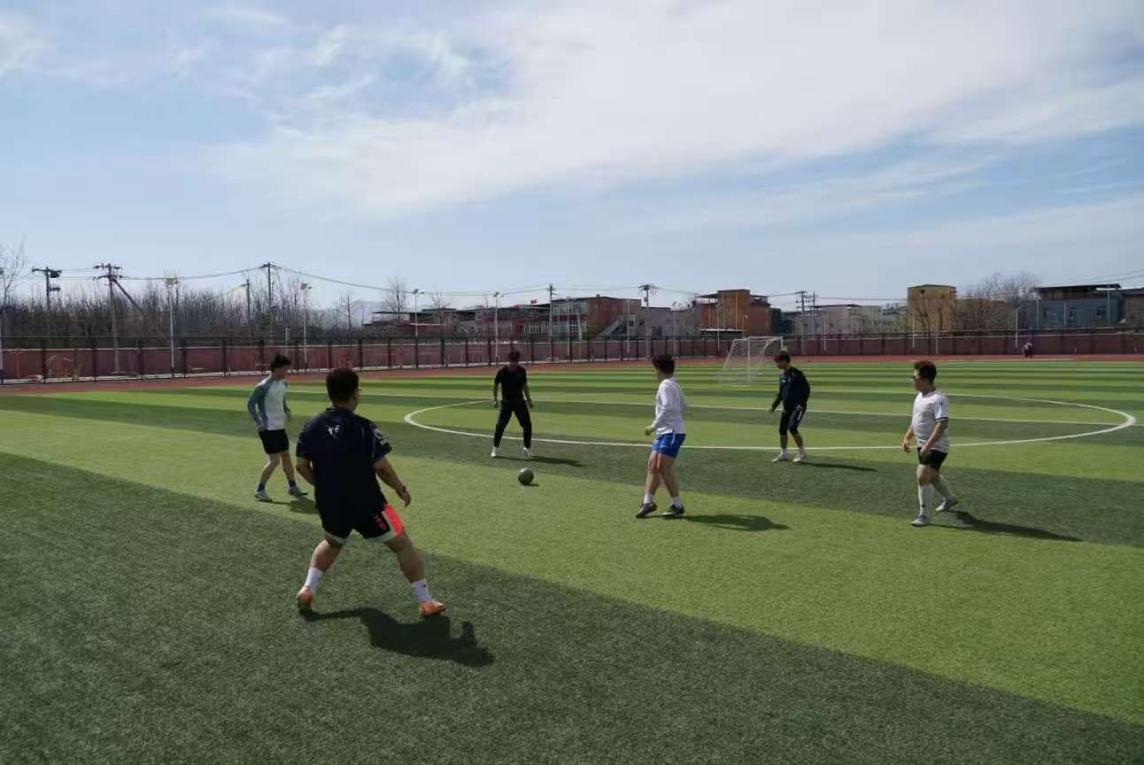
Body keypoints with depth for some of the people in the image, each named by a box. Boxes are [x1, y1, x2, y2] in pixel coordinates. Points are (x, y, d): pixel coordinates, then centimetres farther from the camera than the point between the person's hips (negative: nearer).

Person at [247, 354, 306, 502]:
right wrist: (259, 423, -17)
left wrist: (287, 411, 8)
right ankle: (260, 490, 5)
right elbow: (250, 404, -15)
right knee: (274, 460, -7)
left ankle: (293, 486, 27)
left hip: (280, 427, 8)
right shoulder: (263, 387, -19)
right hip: (268, 429, -8)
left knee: (286, 455, 15)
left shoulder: (283, 383, 6)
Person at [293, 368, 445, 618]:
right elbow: (381, 467, -18)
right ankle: (426, 602, 11)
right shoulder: (363, 427, -17)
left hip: (329, 505, 5)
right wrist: (401, 489, -1)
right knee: (403, 544, 9)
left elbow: (302, 465, 5)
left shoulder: (312, 426, -1)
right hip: (366, 504, -5)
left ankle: (307, 589, 22)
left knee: (331, 543, 35)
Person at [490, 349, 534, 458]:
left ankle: (528, 449, 19)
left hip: (520, 401, 3)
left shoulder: (521, 370, 1)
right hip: (506, 402, -3)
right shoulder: (502, 371, -10)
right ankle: (495, 449, 7)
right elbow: (495, 385, -1)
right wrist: (495, 399, -5)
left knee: (527, 424, 3)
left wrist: (529, 399, 12)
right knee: (500, 425, -8)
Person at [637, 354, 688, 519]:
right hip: (664, 432, 10)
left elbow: (668, 408, -25)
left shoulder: (666, 385, -13)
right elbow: (684, 406, 21)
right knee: (652, 465, 9)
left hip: (672, 432, -10)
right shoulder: (674, 385, 15)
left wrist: (654, 425, -23)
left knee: (664, 468, -10)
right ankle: (648, 502, 16)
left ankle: (677, 505, -2)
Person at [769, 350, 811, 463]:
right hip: (787, 408, 8)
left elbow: (807, 389, -14)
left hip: (798, 407, -8)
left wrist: (802, 404, -22)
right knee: (782, 430, 8)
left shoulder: (796, 373, -12)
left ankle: (802, 453, -5)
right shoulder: (782, 376, 12)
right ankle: (783, 454, 23)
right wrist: (774, 405, 15)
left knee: (792, 428, -19)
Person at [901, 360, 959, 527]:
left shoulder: (937, 399, -23)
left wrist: (928, 445, -34)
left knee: (923, 477, -16)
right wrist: (907, 438, 13)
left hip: (936, 446, -10)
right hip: (923, 445, 10)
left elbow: (942, 425, -29)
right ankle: (950, 499, 52)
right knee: (932, 476, 26)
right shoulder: (920, 396, 7)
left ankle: (924, 515, -6)